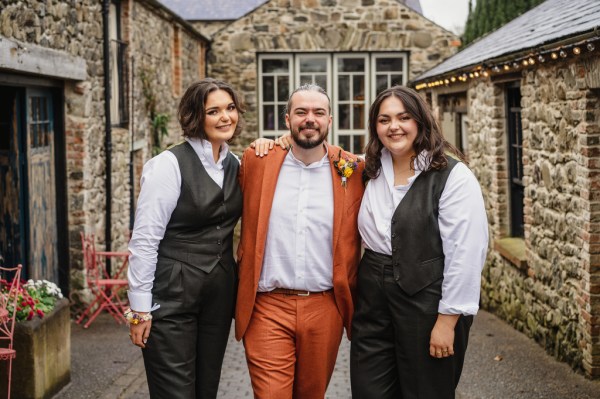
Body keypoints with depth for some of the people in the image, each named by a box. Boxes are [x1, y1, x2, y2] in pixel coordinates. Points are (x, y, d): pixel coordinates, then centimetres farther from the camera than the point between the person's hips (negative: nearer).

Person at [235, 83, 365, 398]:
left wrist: (350, 299, 9)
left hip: (325, 309, 1)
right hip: (267, 308, -1)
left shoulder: (352, 170, 0)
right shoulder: (256, 161, 1)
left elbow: (353, 240, 9)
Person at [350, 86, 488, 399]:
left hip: (426, 304, -5)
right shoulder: (373, 172, 8)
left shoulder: (453, 176, -10)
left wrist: (447, 321, -16)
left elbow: (465, 254, -14)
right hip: (373, 303, 5)